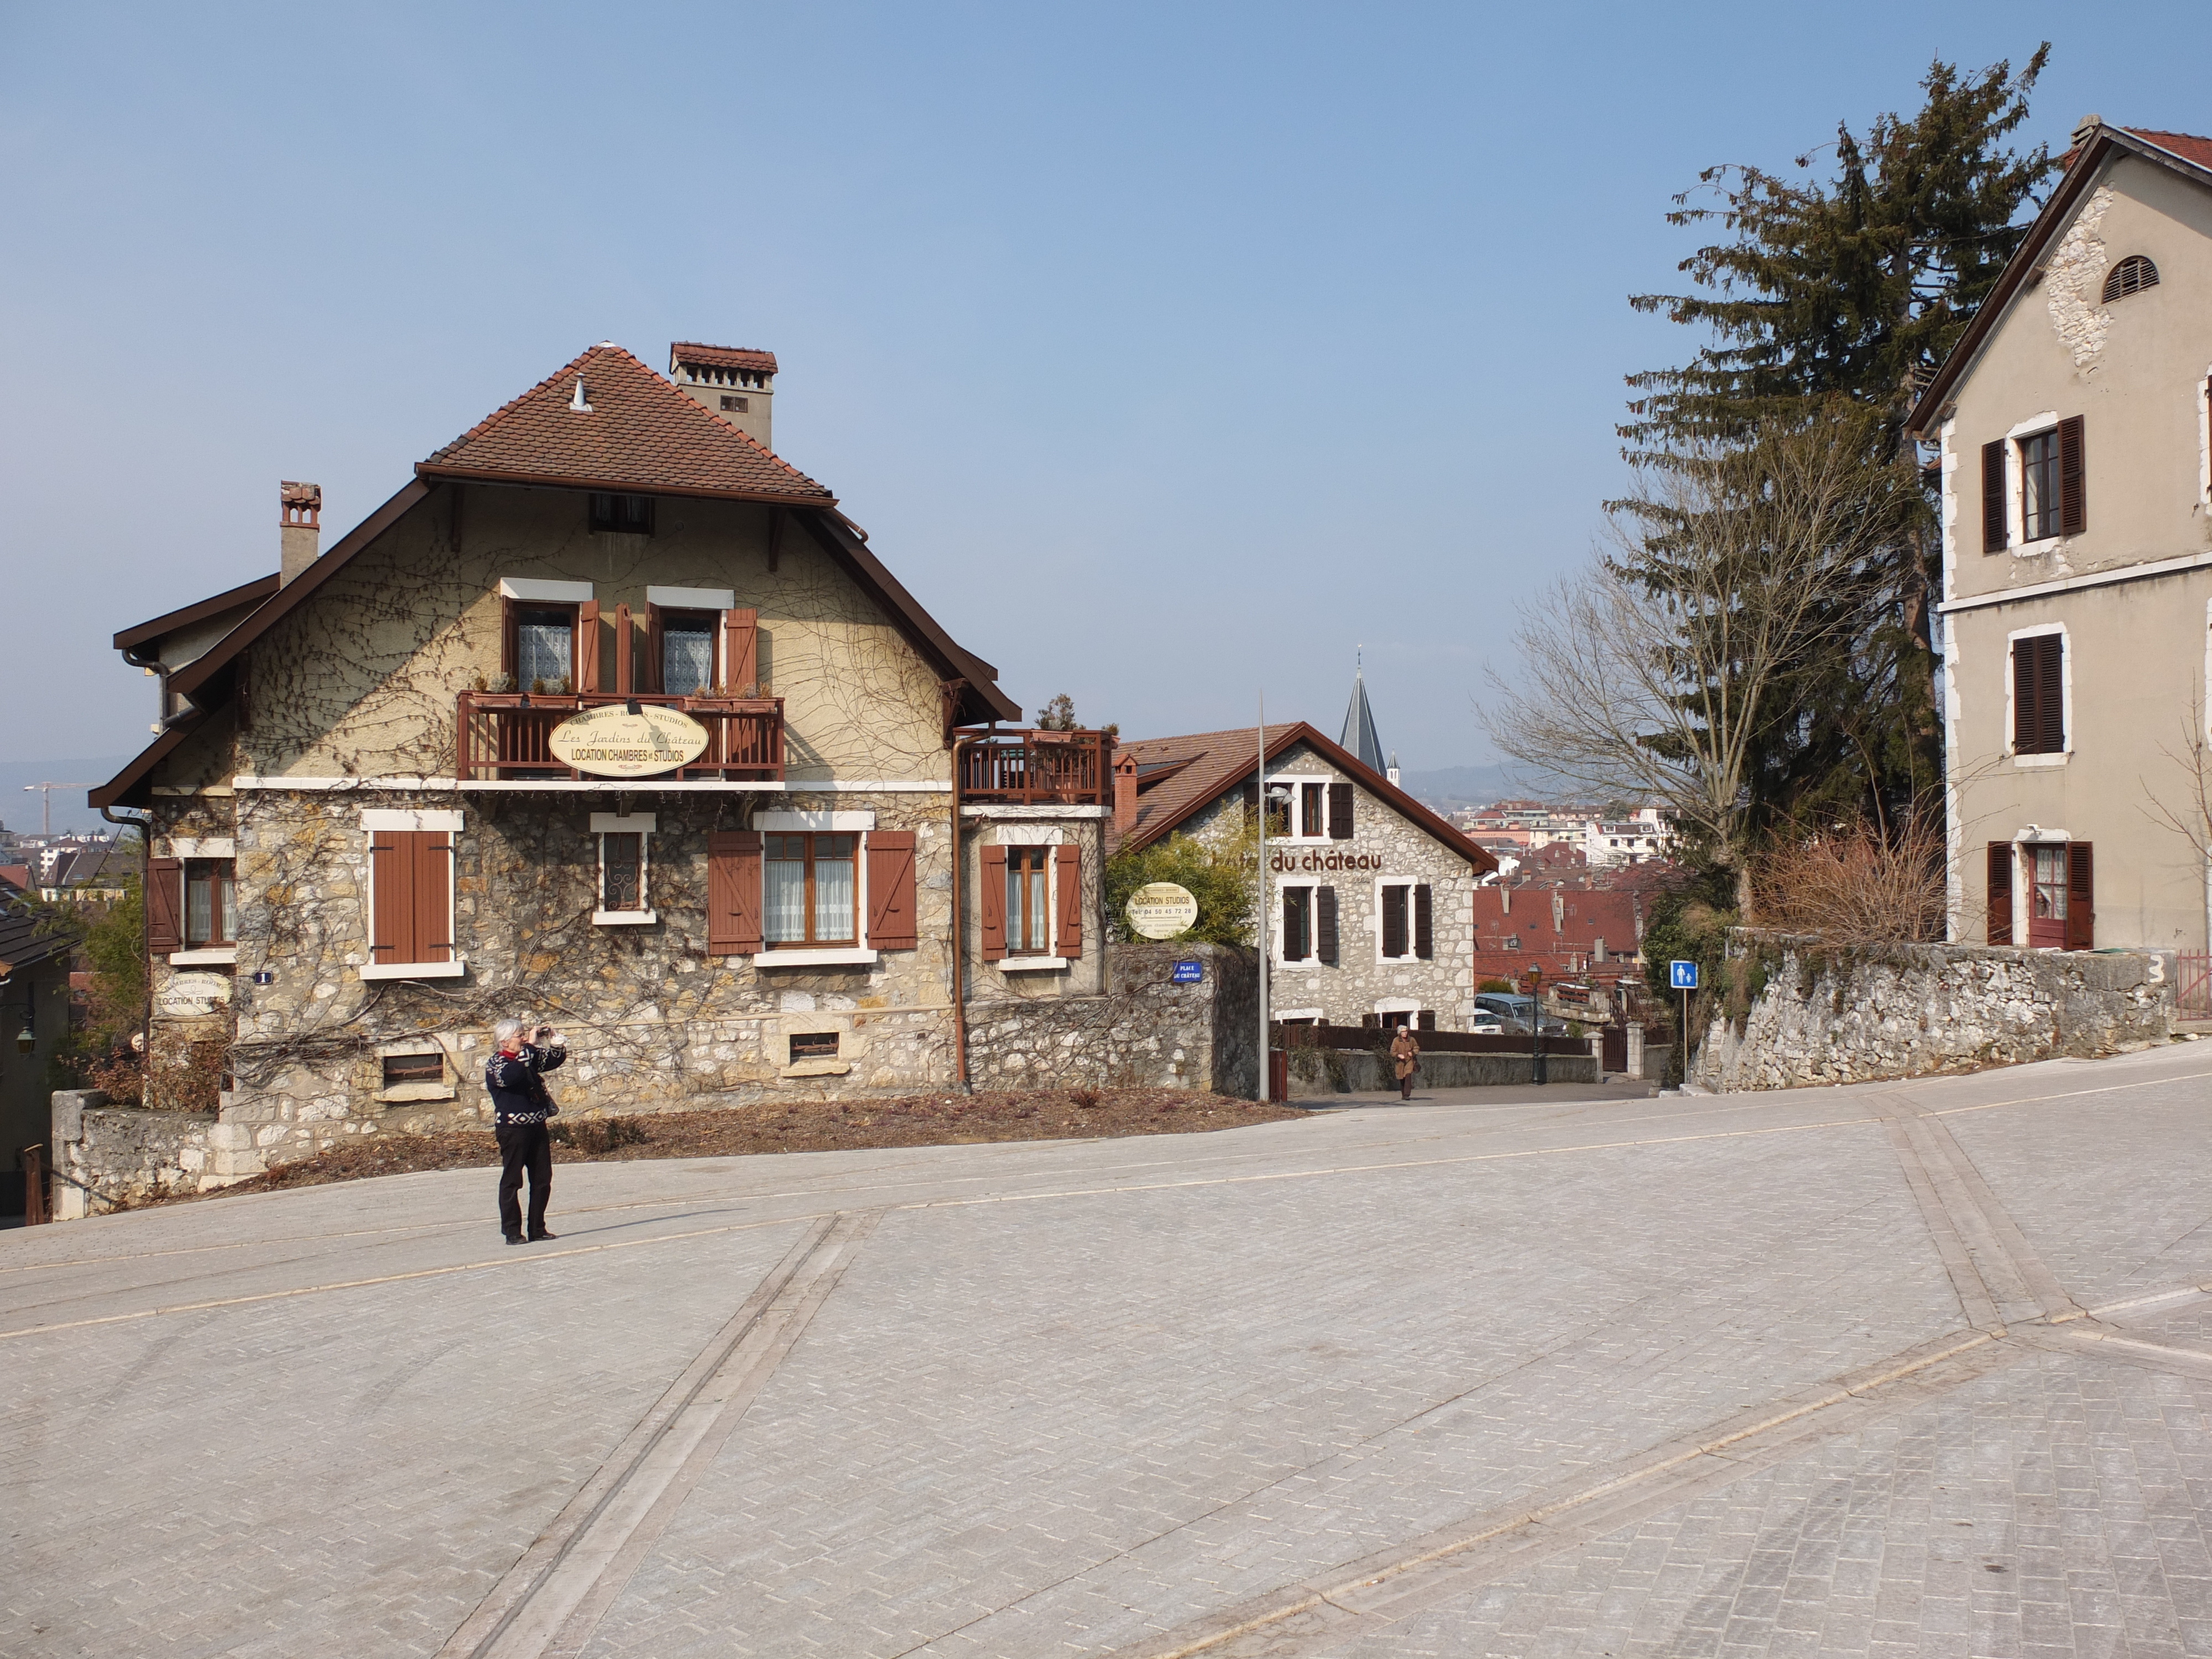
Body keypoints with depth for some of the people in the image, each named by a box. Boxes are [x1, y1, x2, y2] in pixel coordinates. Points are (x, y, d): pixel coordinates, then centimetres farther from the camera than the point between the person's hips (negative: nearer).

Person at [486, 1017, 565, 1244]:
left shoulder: (531, 1055, 12)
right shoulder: (494, 1064, -7)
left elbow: (556, 1059, 22)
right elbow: (510, 1076, -29)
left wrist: (556, 1042, 2)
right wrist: (529, 1048, -27)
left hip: (537, 1126, 6)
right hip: (512, 1129, -6)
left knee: (542, 1179, 7)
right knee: (511, 1181, -1)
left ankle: (538, 1228, 15)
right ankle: (512, 1231, 4)